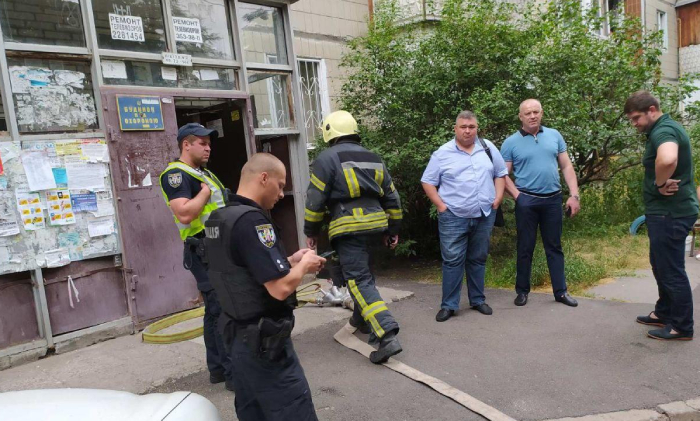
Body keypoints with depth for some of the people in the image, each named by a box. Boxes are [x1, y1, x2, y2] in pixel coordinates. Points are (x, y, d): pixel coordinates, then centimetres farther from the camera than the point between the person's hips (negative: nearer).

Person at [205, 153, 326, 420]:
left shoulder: (218, 219, 6)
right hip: (263, 341, -9)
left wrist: (289, 261, 7)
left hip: (238, 335, 10)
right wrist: (303, 265, -8)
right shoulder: (252, 220, -23)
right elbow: (281, 288, -27)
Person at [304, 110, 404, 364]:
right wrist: (393, 230, 24)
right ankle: (361, 318, 39)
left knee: (359, 281, -6)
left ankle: (387, 336, -15)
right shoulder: (373, 159, 15)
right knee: (361, 269, 26)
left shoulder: (327, 158, -4)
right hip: (375, 223, 7)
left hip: (348, 227, -7)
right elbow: (392, 197, 17)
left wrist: (311, 232, 5)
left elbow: (315, 200, -6)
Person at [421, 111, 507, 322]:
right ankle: (449, 305, 7)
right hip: (454, 217, -3)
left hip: (485, 215, 3)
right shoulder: (442, 153, -1)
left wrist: (498, 197, 2)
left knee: (478, 259, 13)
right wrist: (440, 205, -8)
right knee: (452, 261, -2)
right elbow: (428, 182, 1)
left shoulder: (488, 148, 8)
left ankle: (478, 300, 26)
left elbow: (501, 173, 15)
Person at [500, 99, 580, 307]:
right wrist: (517, 196, -14)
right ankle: (522, 291, 18)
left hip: (553, 199, 3)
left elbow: (567, 167, 7)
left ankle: (561, 291, 20)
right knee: (525, 248, 6)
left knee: (554, 247, 11)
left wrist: (574, 195, 0)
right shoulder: (511, 143, -2)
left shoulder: (554, 136, 6)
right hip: (526, 201, -2)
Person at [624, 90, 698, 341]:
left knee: (672, 269, 0)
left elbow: (668, 159, -43)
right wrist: (662, 184, 10)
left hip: (670, 213, -11)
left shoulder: (663, 131, -20)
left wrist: (660, 183, -25)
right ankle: (664, 313, 35)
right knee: (661, 265, 21)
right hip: (667, 210, 11)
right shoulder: (662, 129, 14)